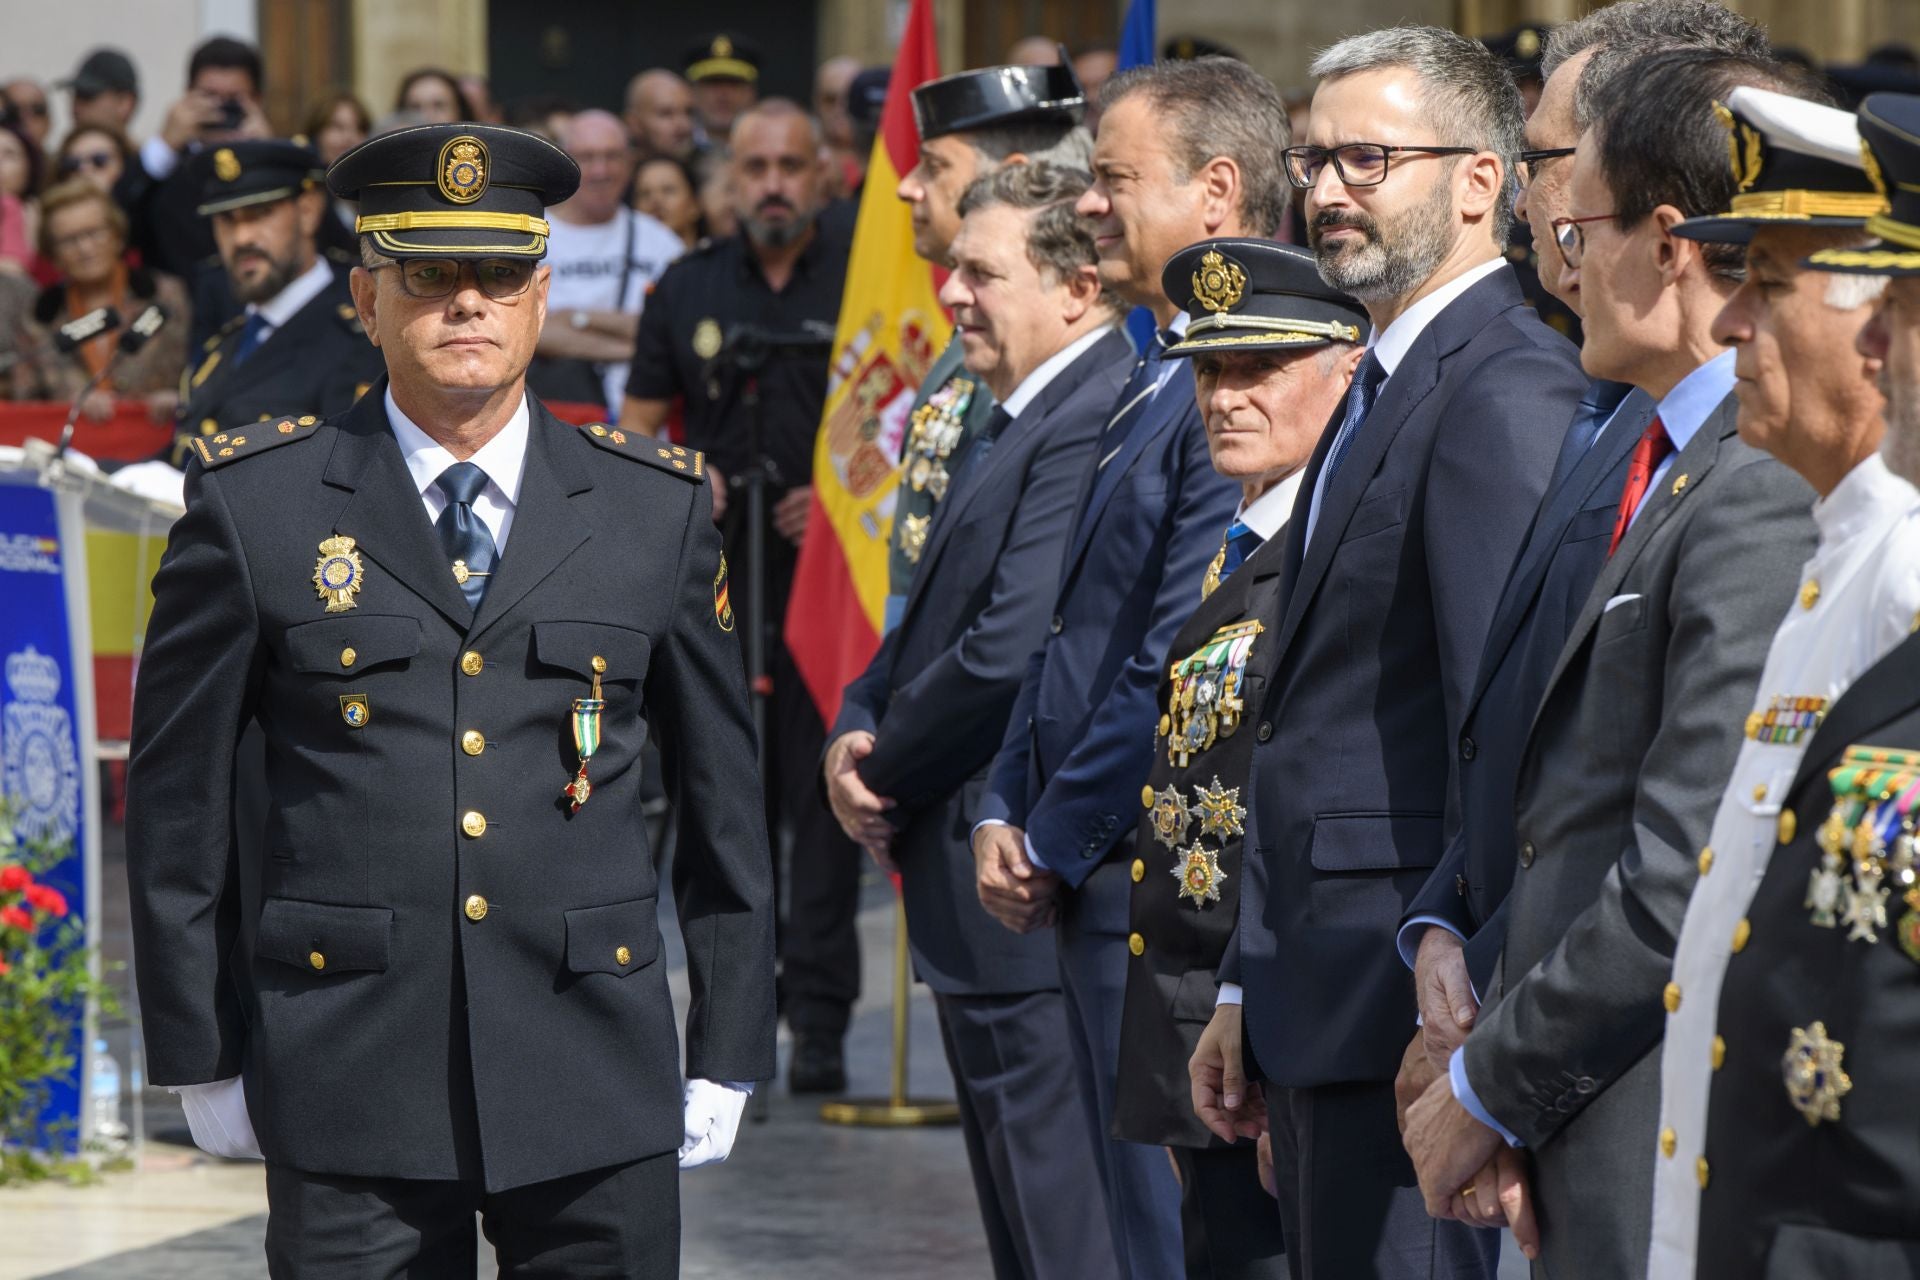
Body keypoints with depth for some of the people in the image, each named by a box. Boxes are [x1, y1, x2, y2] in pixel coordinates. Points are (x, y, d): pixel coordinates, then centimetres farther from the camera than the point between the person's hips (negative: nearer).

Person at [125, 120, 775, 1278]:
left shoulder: (660, 509, 8)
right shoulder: (254, 506, 2)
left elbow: (722, 792, 12)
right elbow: (178, 795, 6)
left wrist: (730, 1050, 10)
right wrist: (203, 1055, 4)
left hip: (597, 1087, 2)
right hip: (348, 1086, -1)